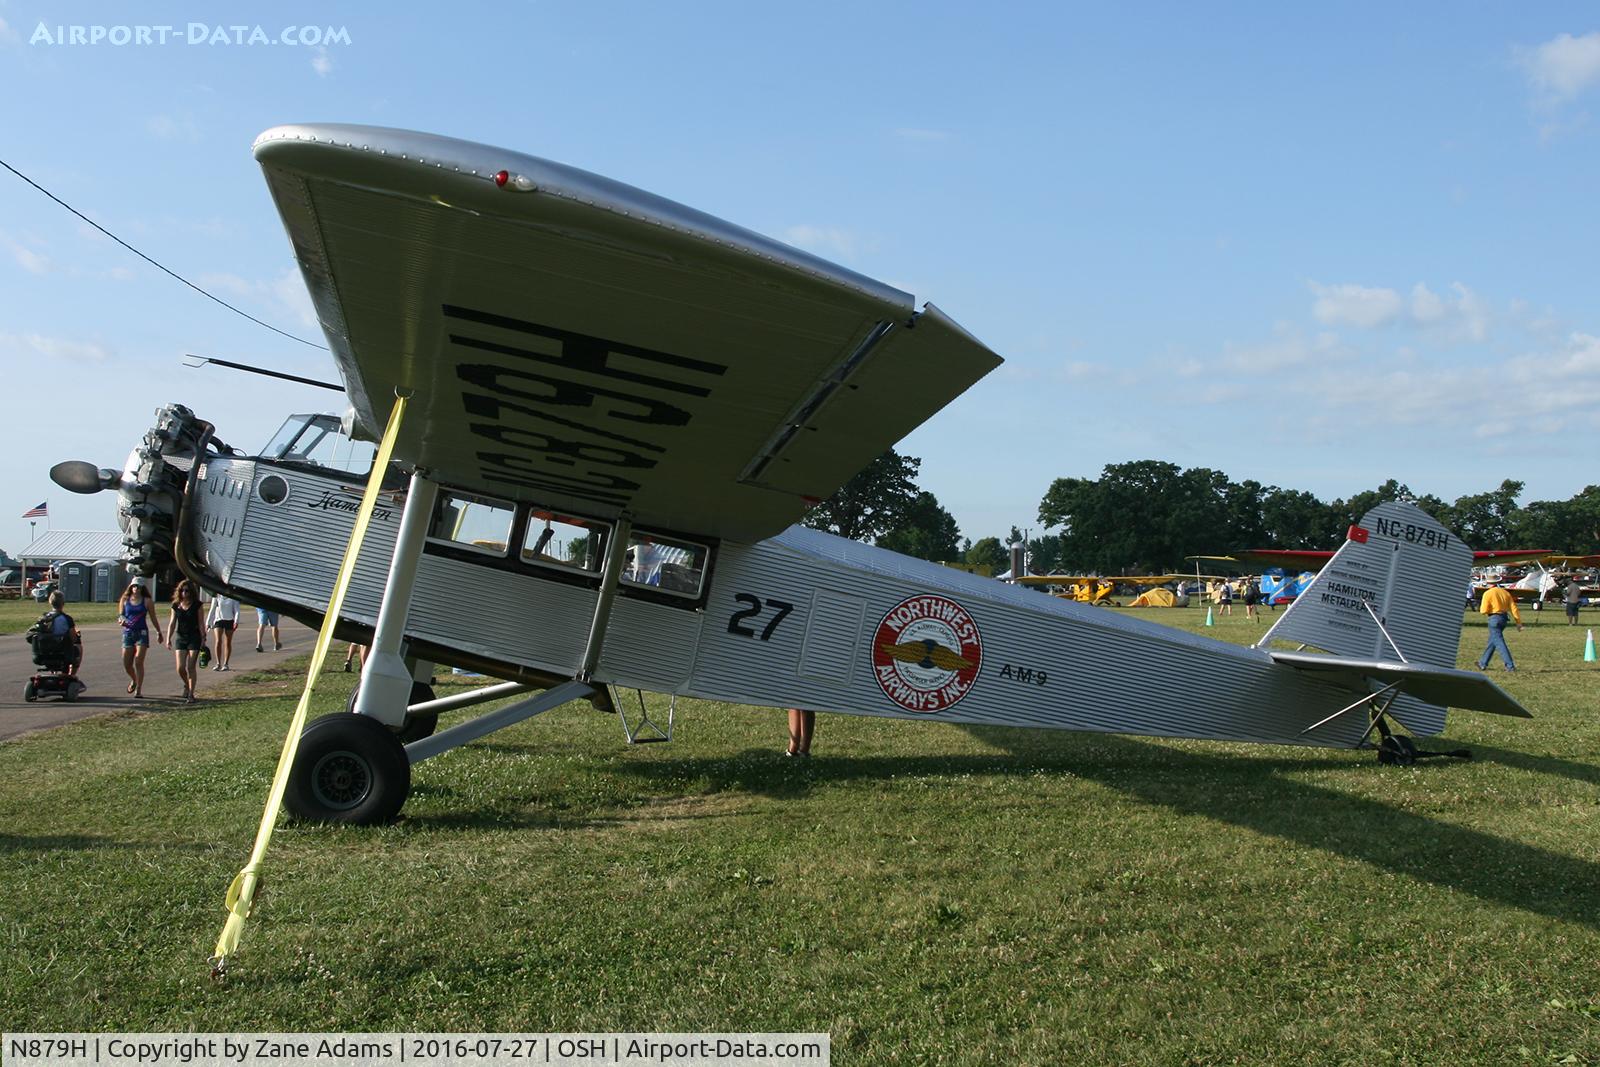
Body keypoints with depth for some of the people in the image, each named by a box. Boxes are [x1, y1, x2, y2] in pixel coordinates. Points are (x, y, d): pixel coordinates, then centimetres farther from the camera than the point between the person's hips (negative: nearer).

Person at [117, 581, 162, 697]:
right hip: (128, 632, 3)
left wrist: (159, 633, 16)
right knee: (126, 663, 3)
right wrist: (122, 621, -15)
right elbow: (120, 615, 9)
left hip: (142, 633, -2)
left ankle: (139, 690, -7)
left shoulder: (146, 601, 3)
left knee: (139, 662, -10)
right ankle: (134, 680, 34)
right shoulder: (124, 600, 8)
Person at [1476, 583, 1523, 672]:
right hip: (1504, 618, 7)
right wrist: (1519, 622, 5)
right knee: (1492, 642, 17)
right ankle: (1483, 663, 26)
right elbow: (1513, 608, 5)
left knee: (1499, 643, -5)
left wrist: (1480, 607, 10)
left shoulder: (1488, 593, -10)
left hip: (1494, 619, -7)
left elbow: (1484, 610, -13)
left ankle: (1510, 666, -11)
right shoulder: (1505, 592, 9)